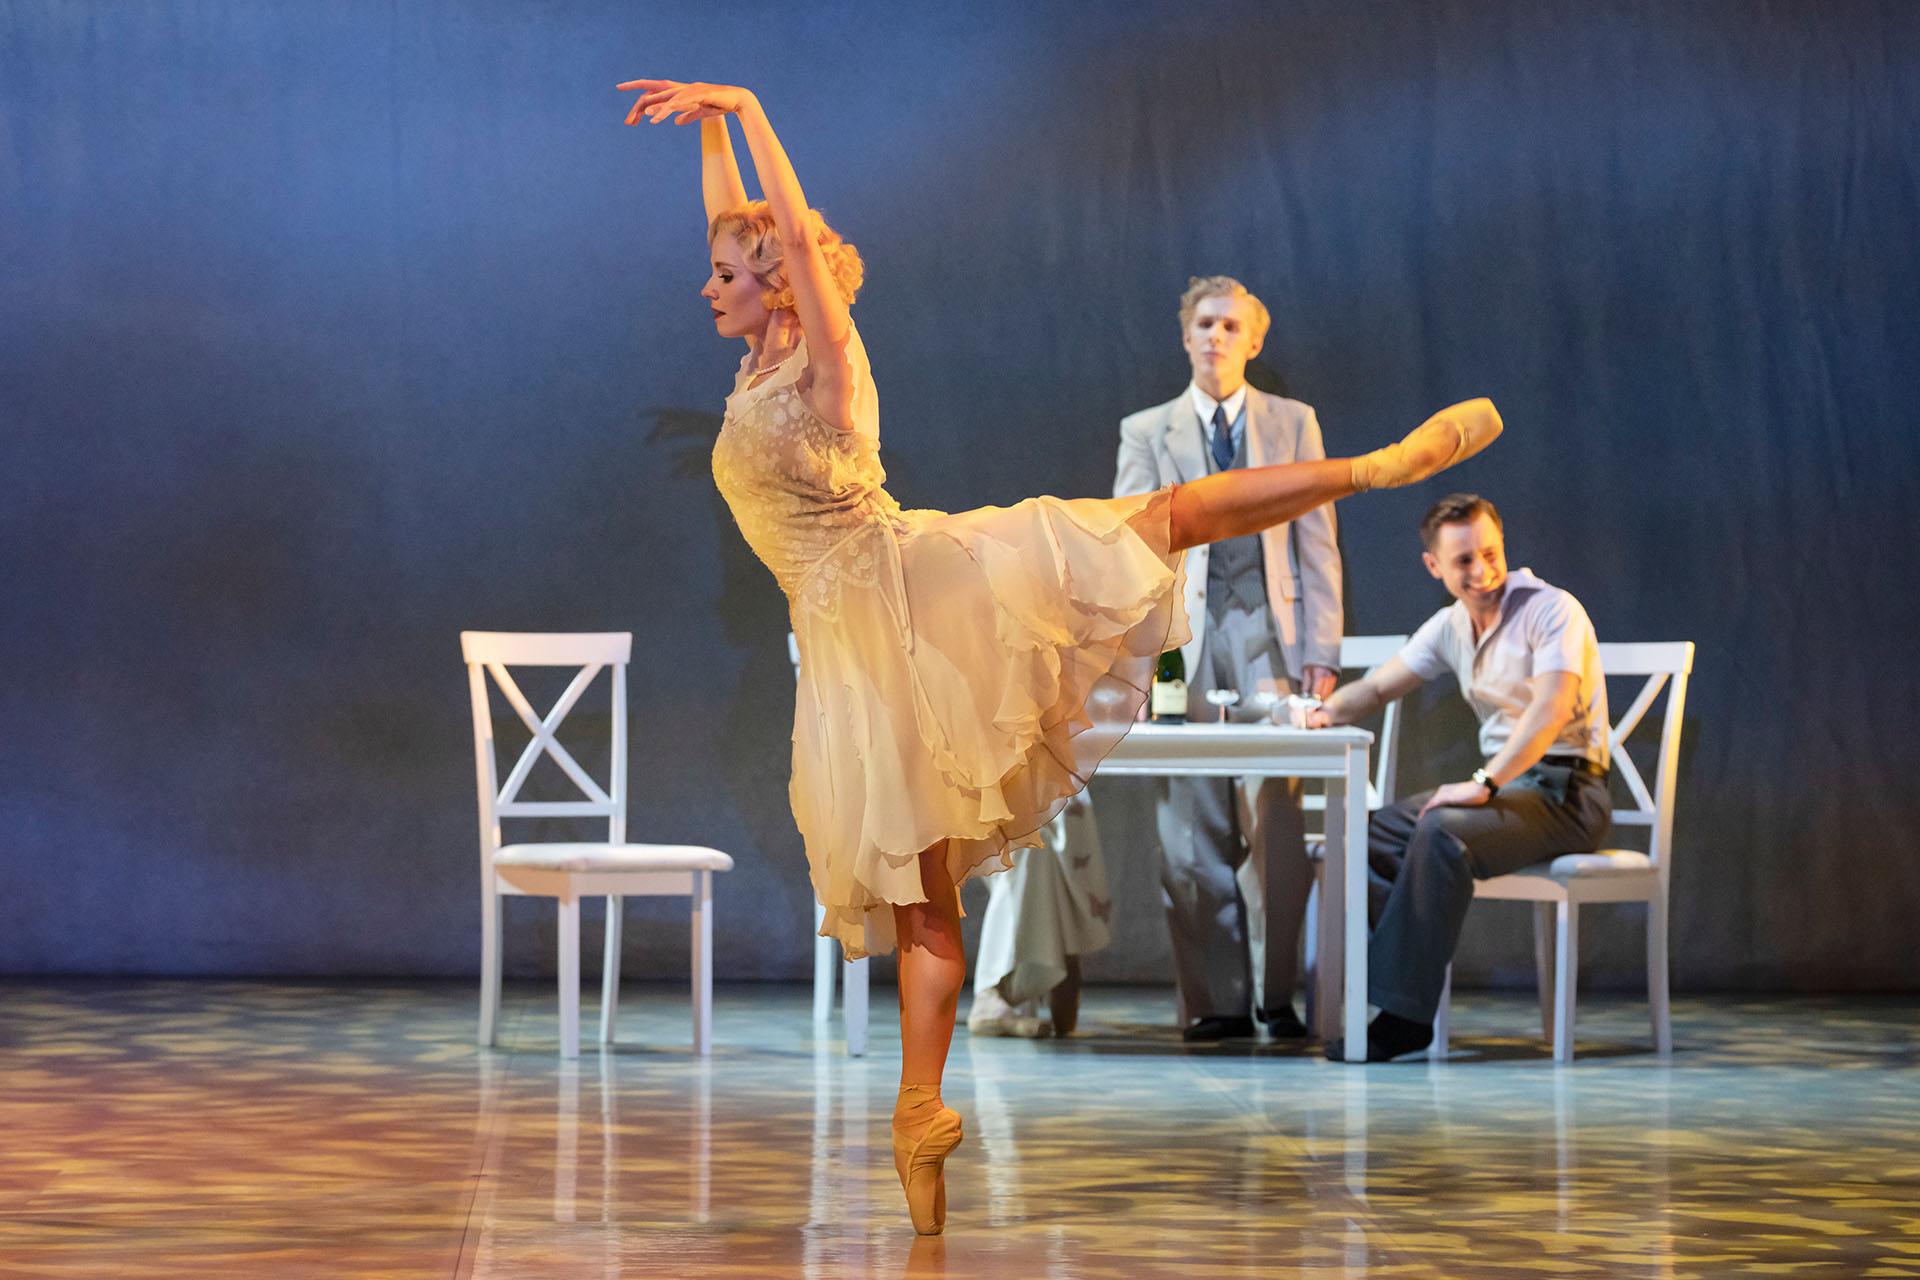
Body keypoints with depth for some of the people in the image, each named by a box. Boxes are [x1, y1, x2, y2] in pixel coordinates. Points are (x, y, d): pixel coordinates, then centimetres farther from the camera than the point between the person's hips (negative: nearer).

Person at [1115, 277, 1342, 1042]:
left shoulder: (1293, 424, 13)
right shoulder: (1147, 432, 13)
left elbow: (1317, 544, 9)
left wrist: (1322, 654, 1)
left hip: (1267, 634, -1)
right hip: (1181, 641, 1)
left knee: (1279, 824, -7)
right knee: (1191, 831, -3)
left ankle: (1281, 998, 0)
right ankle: (1217, 1001, 1)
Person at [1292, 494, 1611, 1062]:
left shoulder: (1552, 611, -12)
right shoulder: (1451, 625, 12)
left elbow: (1551, 710, -26)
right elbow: (1377, 688, 19)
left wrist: (1484, 784, -34)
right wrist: (1326, 711, -3)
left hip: (1563, 793, -8)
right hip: (1502, 782, 8)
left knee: (1441, 833, -33)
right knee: (1371, 835, -11)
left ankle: (1405, 1015, -32)